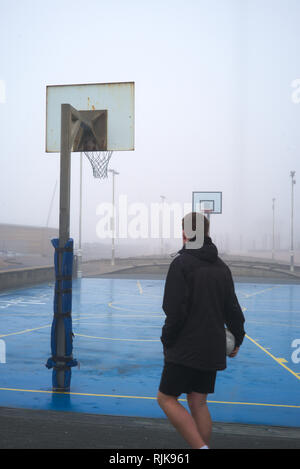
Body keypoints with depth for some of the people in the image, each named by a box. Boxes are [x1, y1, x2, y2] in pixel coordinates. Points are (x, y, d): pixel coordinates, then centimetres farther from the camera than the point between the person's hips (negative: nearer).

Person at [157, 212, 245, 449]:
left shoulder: (181, 263, -12)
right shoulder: (222, 267, 8)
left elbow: (175, 311, -17)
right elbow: (232, 309, 10)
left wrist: (167, 340, -4)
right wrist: (237, 339, 22)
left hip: (185, 350, -7)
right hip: (213, 350, 7)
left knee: (166, 398, 4)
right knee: (198, 403, 15)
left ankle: (201, 447, -6)